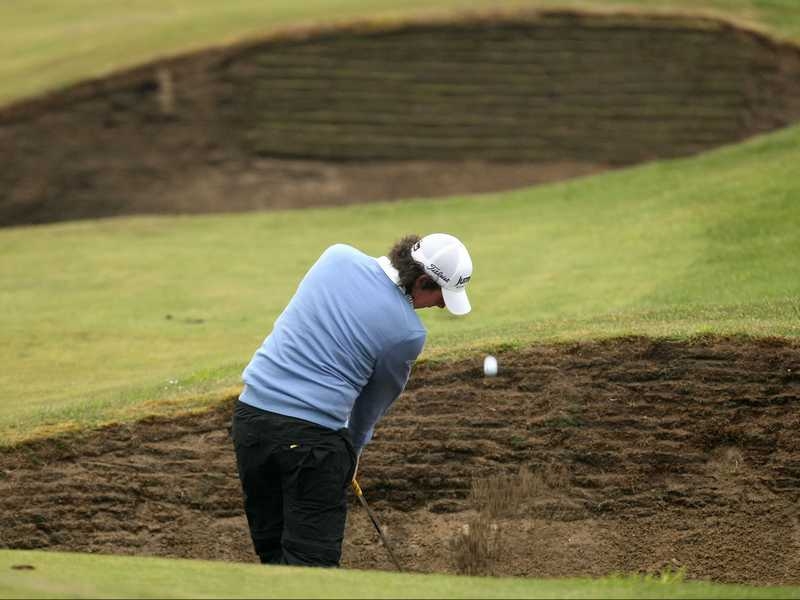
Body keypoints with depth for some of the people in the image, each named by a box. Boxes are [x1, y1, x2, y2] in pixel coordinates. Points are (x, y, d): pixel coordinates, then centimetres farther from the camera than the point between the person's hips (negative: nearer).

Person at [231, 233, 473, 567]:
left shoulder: (337, 256, 5)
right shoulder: (408, 332, -9)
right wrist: (353, 448, 28)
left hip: (251, 414, 6)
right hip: (313, 435, -6)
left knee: (272, 550, 15)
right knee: (311, 558, -1)